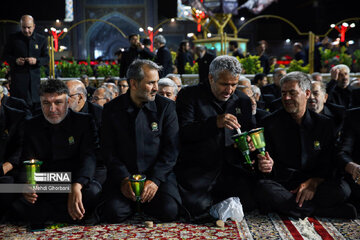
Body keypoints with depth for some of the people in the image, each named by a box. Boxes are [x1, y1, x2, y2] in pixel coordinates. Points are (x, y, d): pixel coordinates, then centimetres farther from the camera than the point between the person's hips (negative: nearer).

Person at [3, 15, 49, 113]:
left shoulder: (41, 39, 6)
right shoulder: (13, 38, 3)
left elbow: (46, 59, 6)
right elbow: (5, 55, 9)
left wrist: (36, 61, -15)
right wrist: (15, 60, -12)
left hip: (35, 76, 2)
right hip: (18, 76, -1)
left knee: (36, 104, 7)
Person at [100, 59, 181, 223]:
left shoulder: (166, 107, 0)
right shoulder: (111, 109, 3)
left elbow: (171, 149, -4)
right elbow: (108, 149, 2)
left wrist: (155, 179, -15)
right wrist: (123, 179, -12)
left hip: (158, 173, 0)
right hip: (122, 174, 1)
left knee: (169, 211, -23)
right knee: (113, 213, -22)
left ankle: (145, 201, 9)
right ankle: (132, 201, 10)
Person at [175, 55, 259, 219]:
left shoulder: (243, 101, 15)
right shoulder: (190, 95, 2)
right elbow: (182, 132, -9)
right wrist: (215, 123, -20)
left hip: (232, 169, 4)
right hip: (197, 168, -3)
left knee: (250, 201, -18)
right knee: (196, 206, -25)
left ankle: (214, 199, 10)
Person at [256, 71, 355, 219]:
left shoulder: (324, 124, 7)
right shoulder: (271, 122, 4)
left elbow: (329, 164, 6)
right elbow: (268, 158, 4)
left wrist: (313, 182, -14)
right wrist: (266, 164, -22)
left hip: (315, 185, 0)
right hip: (281, 183, 0)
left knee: (342, 189, -28)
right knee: (263, 188, -34)